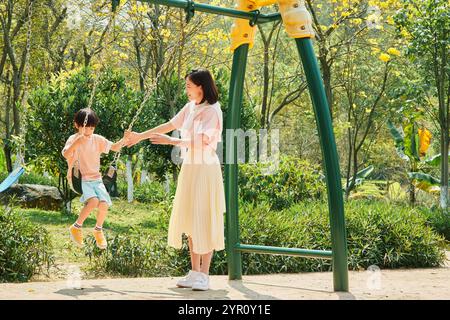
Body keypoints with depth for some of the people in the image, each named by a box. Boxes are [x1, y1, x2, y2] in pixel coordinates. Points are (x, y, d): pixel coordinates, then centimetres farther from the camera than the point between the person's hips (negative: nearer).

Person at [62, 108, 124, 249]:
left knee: (104, 204, -17)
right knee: (93, 201, -30)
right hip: (81, 179, -4)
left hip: (96, 179, 4)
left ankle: (98, 230, 13)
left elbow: (115, 147, 6)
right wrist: (76, 143, -39)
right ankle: (76, 227, -9)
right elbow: (66, 155, -24)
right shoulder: (73, 139, -6)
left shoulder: (97, 139, 6)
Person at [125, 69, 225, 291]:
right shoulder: (190, 108, 11)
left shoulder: (212, 110, -12)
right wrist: (141, 136, 24)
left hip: (205, 170, -8)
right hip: (189, 168, 8)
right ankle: (194, 272, 15)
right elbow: (170, 125, 20)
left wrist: (172, 141, -21)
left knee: (204, 222, -6)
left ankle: (204, 275, -2)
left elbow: (202, 141, -21)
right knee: (189, 221, 8)